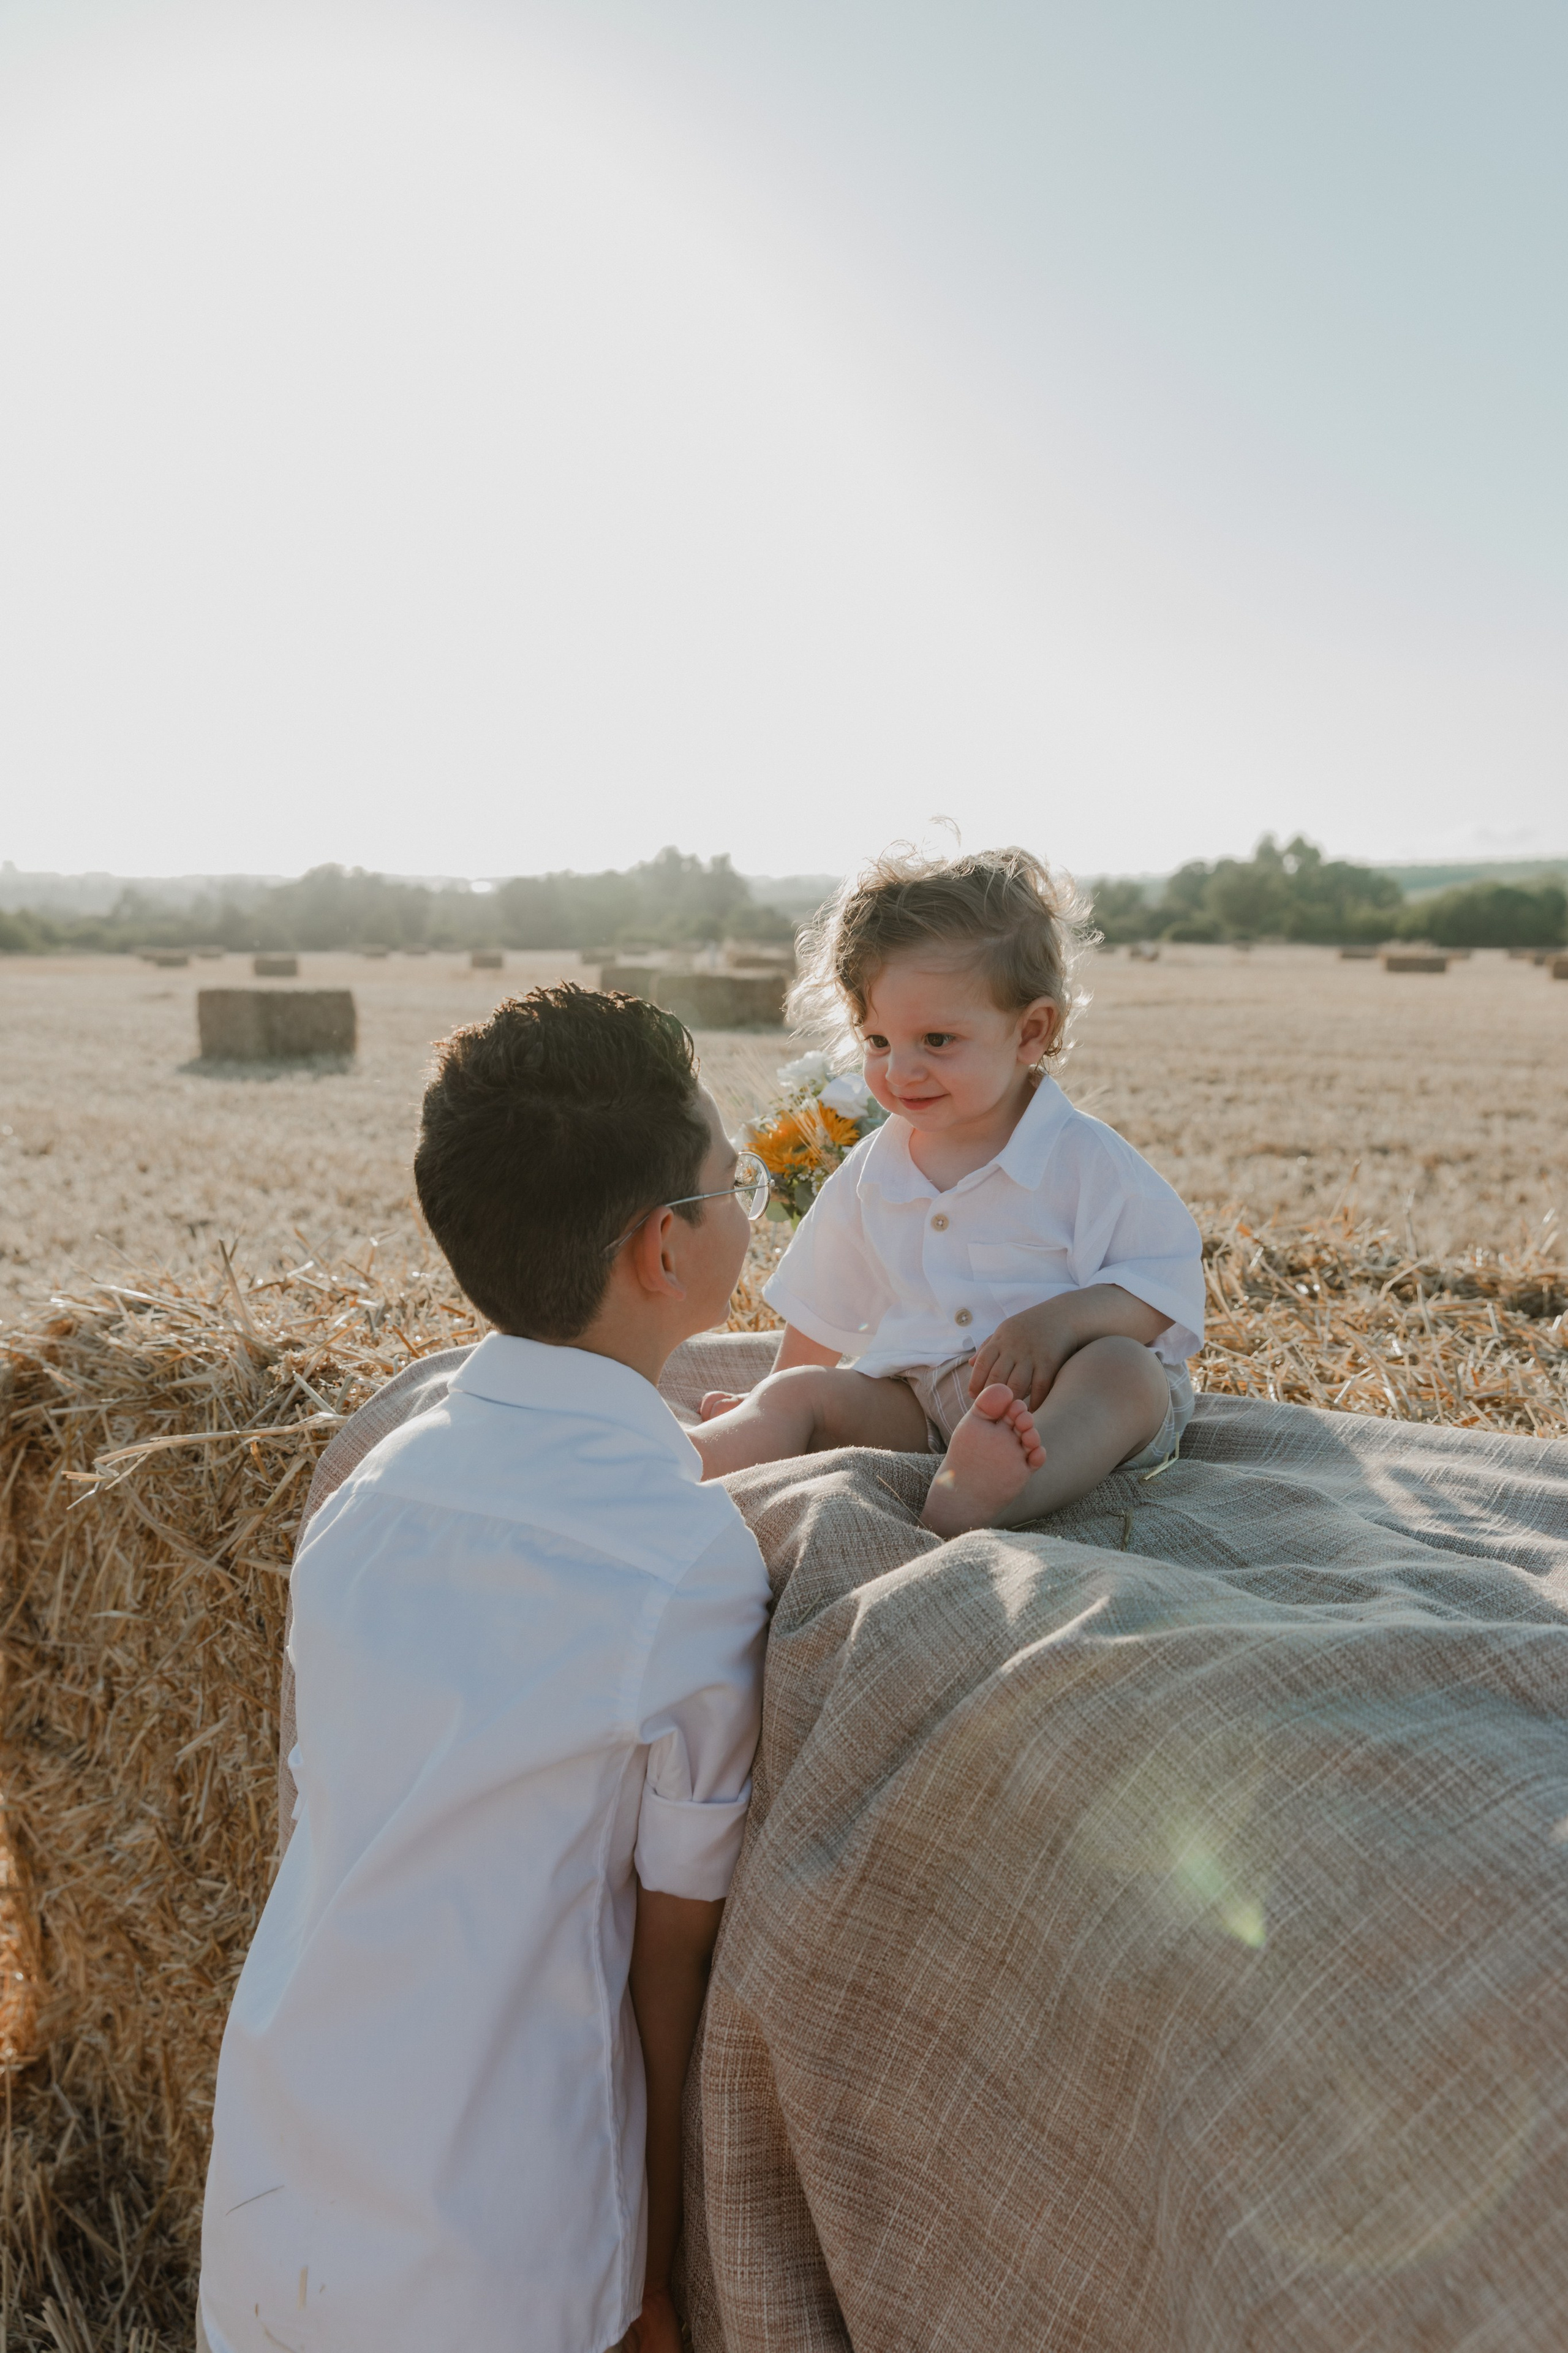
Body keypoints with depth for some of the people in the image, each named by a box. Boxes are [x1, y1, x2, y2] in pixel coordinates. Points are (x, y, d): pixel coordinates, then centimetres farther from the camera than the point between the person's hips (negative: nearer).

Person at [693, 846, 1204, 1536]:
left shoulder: (1085, 1160, -6)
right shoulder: (868, 1175, 8)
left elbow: (1167, 1280, -9)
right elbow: (822, 1313, 21)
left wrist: (1060, 1320, -25)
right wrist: (770, 1418, 26)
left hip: (1052, 1401, -4)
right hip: (917, 1404, 4)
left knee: (1126, 1369, -35)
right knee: (799, 1395, -17)